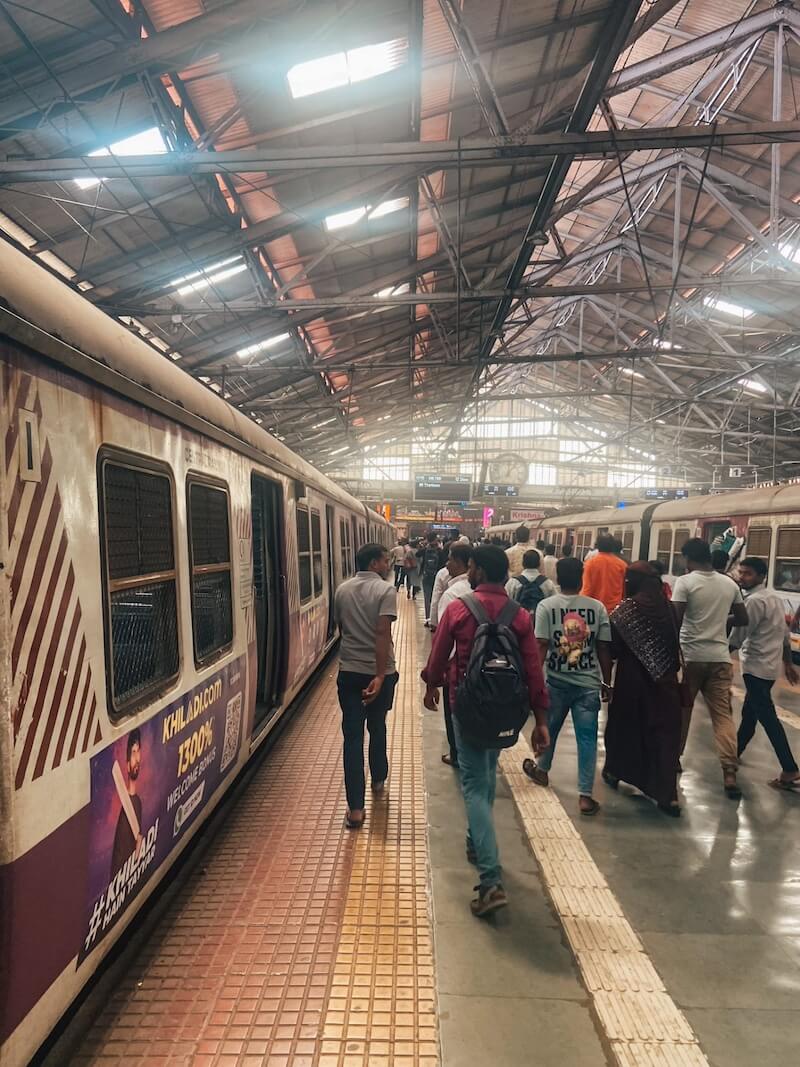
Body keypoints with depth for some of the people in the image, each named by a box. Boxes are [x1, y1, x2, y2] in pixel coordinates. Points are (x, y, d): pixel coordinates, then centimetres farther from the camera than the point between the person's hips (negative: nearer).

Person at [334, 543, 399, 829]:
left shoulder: (342, 590, 4)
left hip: (349, 671, 3)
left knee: (353, 735, 3)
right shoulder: (386, 590, -12)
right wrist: (380, 676, -25)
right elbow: (383, 633, -22)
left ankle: (355, 808, 1)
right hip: (379, 671, -2)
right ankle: (378, 780, 42)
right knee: (377, 727, 20)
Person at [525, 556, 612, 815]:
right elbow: (604, 649, -1)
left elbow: (541, 646, -12)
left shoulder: (546, 606, -9)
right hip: (589, 683, 0)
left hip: (557, 681, 0)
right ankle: (585, 795, 11)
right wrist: (606, 682, 9)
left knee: (549, 728, 21)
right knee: (587, 737, 7)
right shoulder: (597, 607, -4)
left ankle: (541, 770, 42)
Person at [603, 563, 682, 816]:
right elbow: (675, 644, 4)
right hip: (665, 679, 2)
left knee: (624, 724, 17)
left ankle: (614, 772, 35)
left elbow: (613, 650, -10)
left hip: (632, 679, -2)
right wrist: (670, 670, 15)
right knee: (665, 730, 6)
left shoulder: (625, 610, -10)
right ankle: (668, 795, 2)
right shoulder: (666, 607, -1)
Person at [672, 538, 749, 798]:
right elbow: (743, 620, 13)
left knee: (680, 710, 13)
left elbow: (675, 620, -16)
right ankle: (729, 773, -3)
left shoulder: (685, 582, -9)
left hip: (690, 656, -3)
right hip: (720, 657, 3)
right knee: (723, 715, 5)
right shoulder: (730, 584, 6)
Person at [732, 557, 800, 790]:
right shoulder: (774, 597, 12)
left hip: (756, 666, -10)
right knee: (749, 711, 20)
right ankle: (736, 750, 33)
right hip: (770, 665, 10)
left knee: (767, 718, -7)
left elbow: (739, 636, -20)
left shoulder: (754, 600, -19)